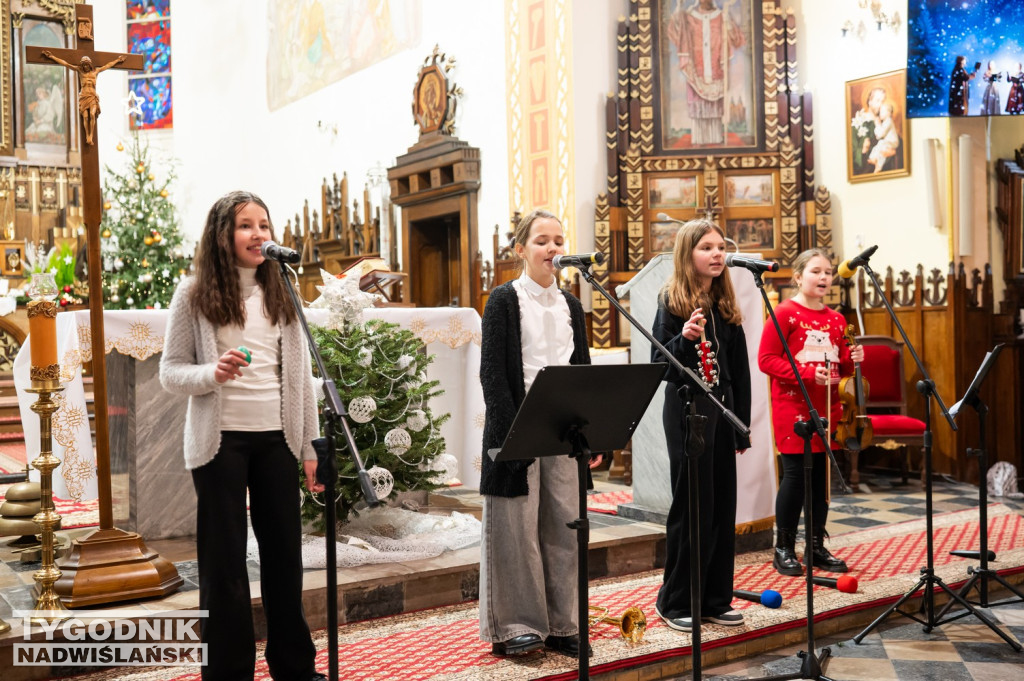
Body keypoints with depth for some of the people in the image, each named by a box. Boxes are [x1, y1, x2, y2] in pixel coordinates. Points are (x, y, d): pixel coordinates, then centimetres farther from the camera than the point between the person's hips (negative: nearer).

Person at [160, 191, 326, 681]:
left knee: (285, 552, 8)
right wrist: (212, 374, -22)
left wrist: (311, 447, 6)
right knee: (224, 559, 4)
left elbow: (300, 374, 9)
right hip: (221, 438, -3)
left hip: (277, 437, 3)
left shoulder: (281, 294, 9)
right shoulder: (194, 294, -1)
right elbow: (170, 371, -1)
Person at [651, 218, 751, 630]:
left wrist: (742, 425, 11)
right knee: (691, 507, -2)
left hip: (722, 409, 6)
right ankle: (675, 602, 11)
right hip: (687, 408, -6)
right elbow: (658, 363, -9)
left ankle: (715, 599, 19)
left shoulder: (726, 305, 11)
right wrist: (684, 338, -27)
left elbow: (740, 369, 13)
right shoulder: (672, 301, -6)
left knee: (723, 506, 8)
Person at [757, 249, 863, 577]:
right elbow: (766, 359, -12)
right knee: (795, 473, -4)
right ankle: (784, 549, 7)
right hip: (793, 406, -6)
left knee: (822, 474, 9)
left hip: (827, 407, 6)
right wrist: (808, 374, -20)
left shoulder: (836, 319, 12)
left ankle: (817, 546, 19)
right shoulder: (785, 313, -7)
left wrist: (851, 359, -2)